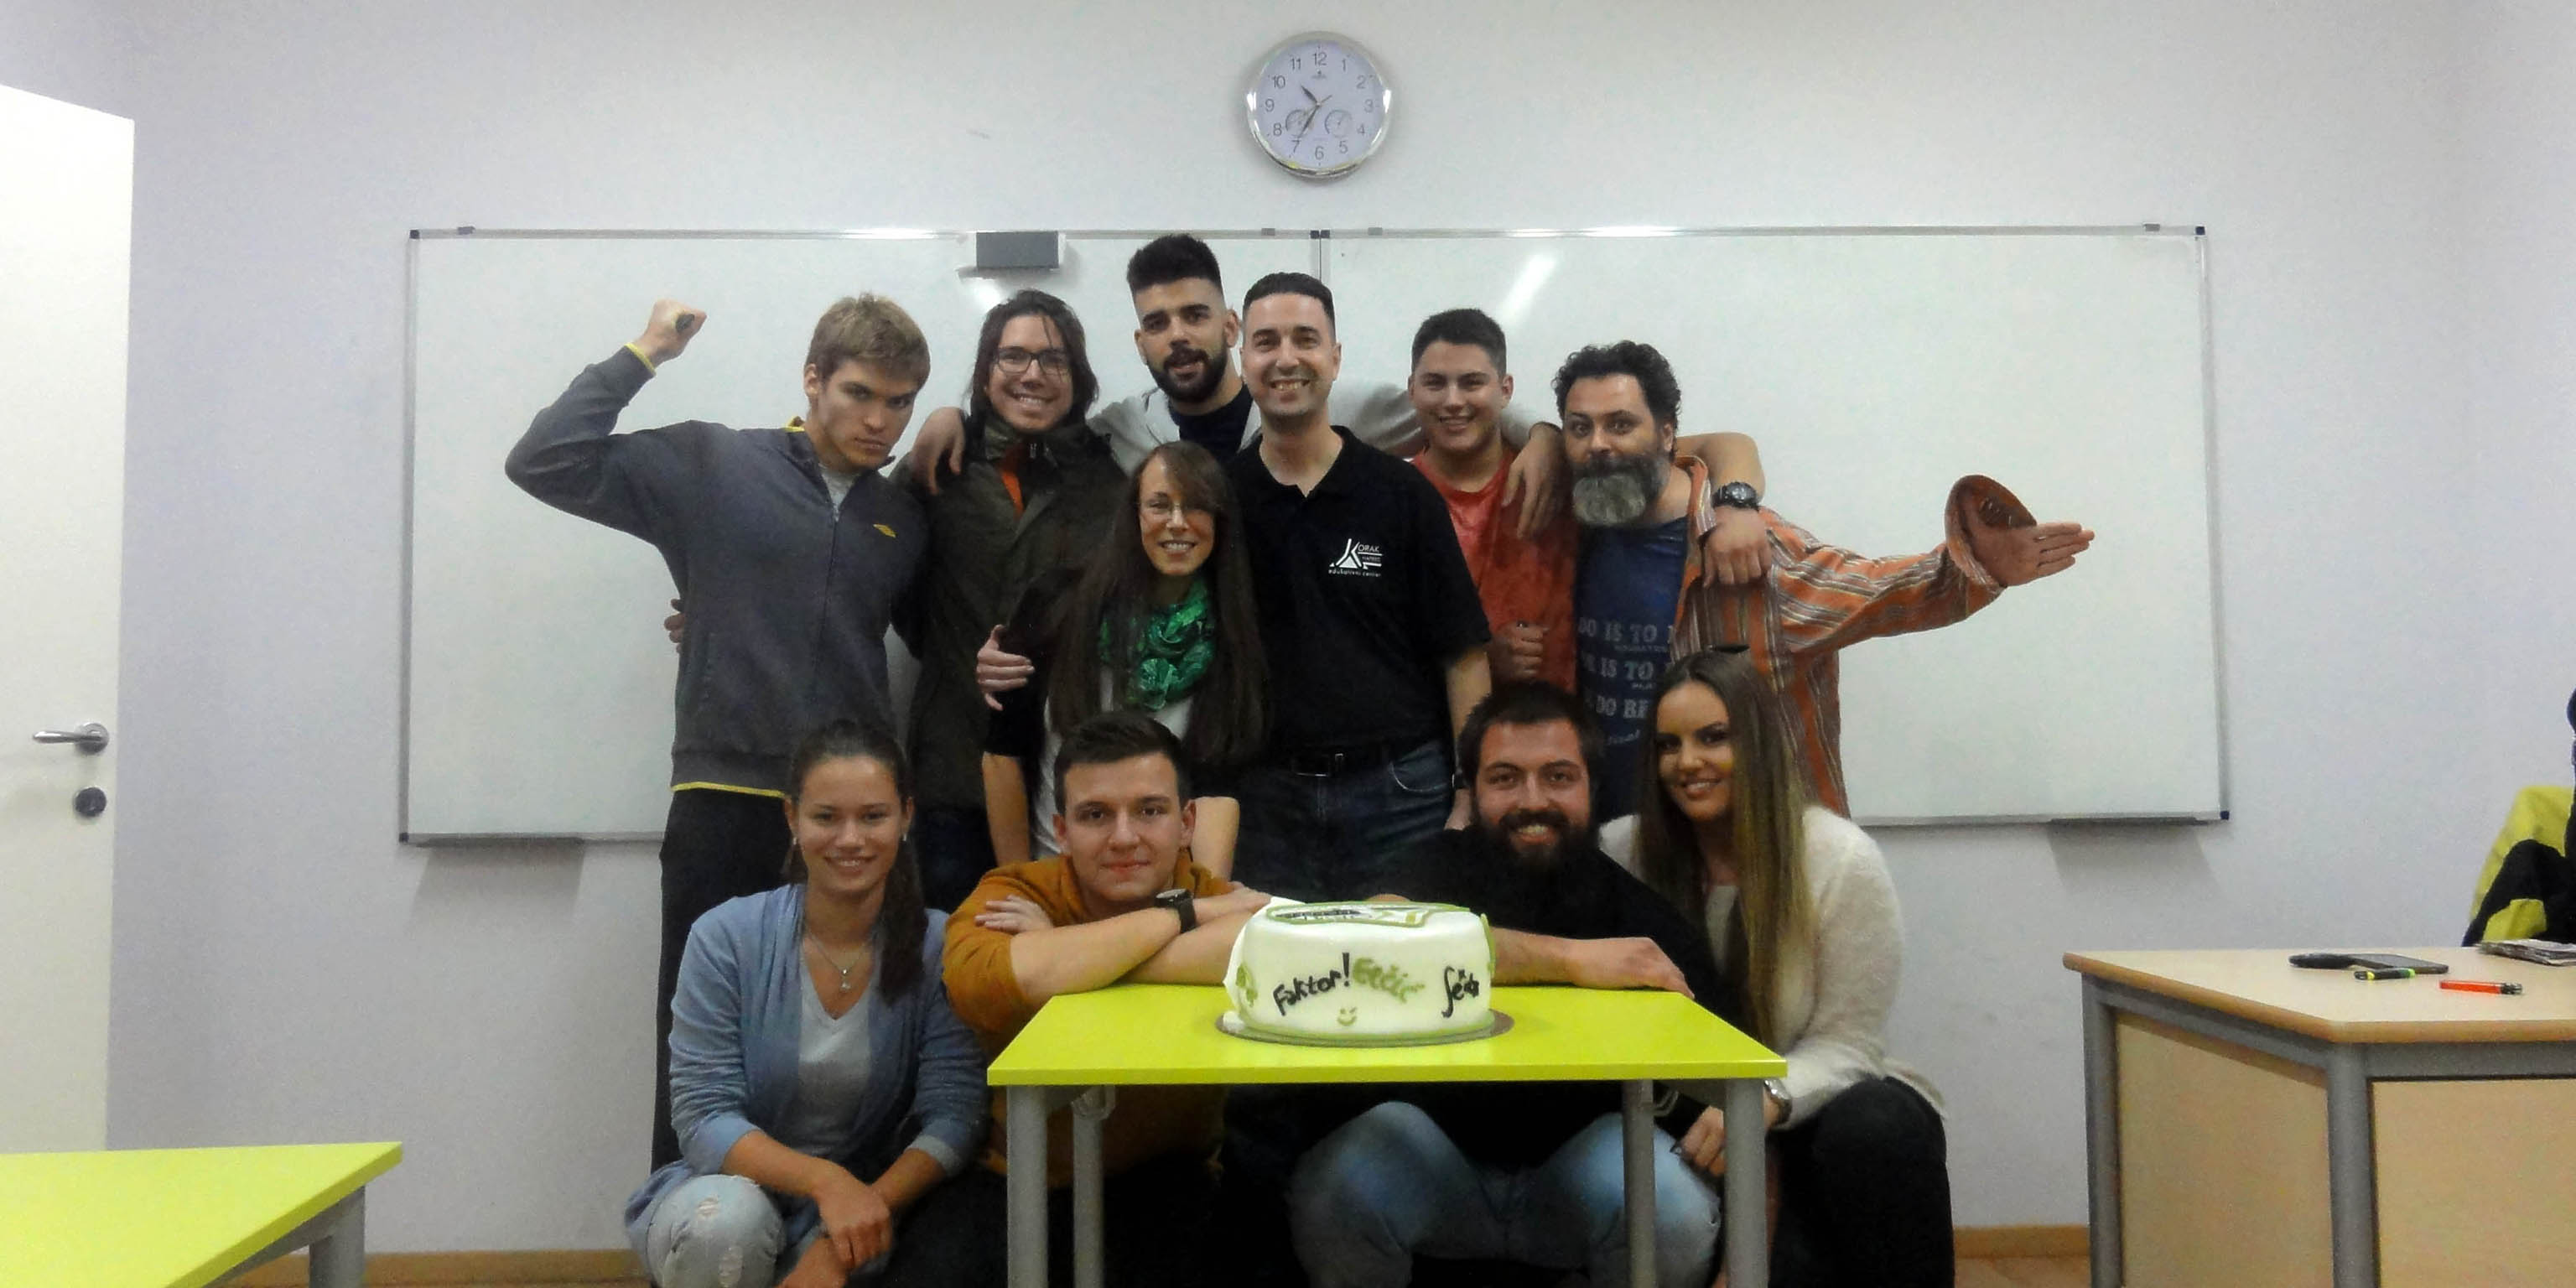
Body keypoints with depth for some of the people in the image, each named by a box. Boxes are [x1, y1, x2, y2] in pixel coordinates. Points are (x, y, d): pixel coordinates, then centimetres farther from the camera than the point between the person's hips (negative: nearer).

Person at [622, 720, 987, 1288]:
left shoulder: (939, 948, -8)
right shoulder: (727, 937, -9)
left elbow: (953, 1118, -14)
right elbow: (704, 1119, -12)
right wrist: (824, 1179, -30)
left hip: (870, 1203, 0)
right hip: (737, 1184, 0)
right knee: (727, 1219, -34)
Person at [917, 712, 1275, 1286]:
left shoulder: (1223, 899, -8)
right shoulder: (1012, 897, -9)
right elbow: (981, 983, -34)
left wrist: (1060, 950, -27)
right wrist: (1182, 913, -25)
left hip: (1168, 1188, 1)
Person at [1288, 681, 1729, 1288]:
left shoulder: (1644, 911, -10)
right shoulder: (1445, 865, -9)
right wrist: (1572, 960, -34)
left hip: (1585, 1150, 0)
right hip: (1440, 1149, 0)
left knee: (1674, 1213, -29)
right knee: (1330, 1195, -27)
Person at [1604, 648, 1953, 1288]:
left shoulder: (1843, 861, -12)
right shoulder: (1624, 851, -5)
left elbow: (1846, 1044, -13)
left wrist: (1764, 1103, -33)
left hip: (1814, 1108, 0)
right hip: (1688, 1119, 1)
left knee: (1877, 1132, -34)